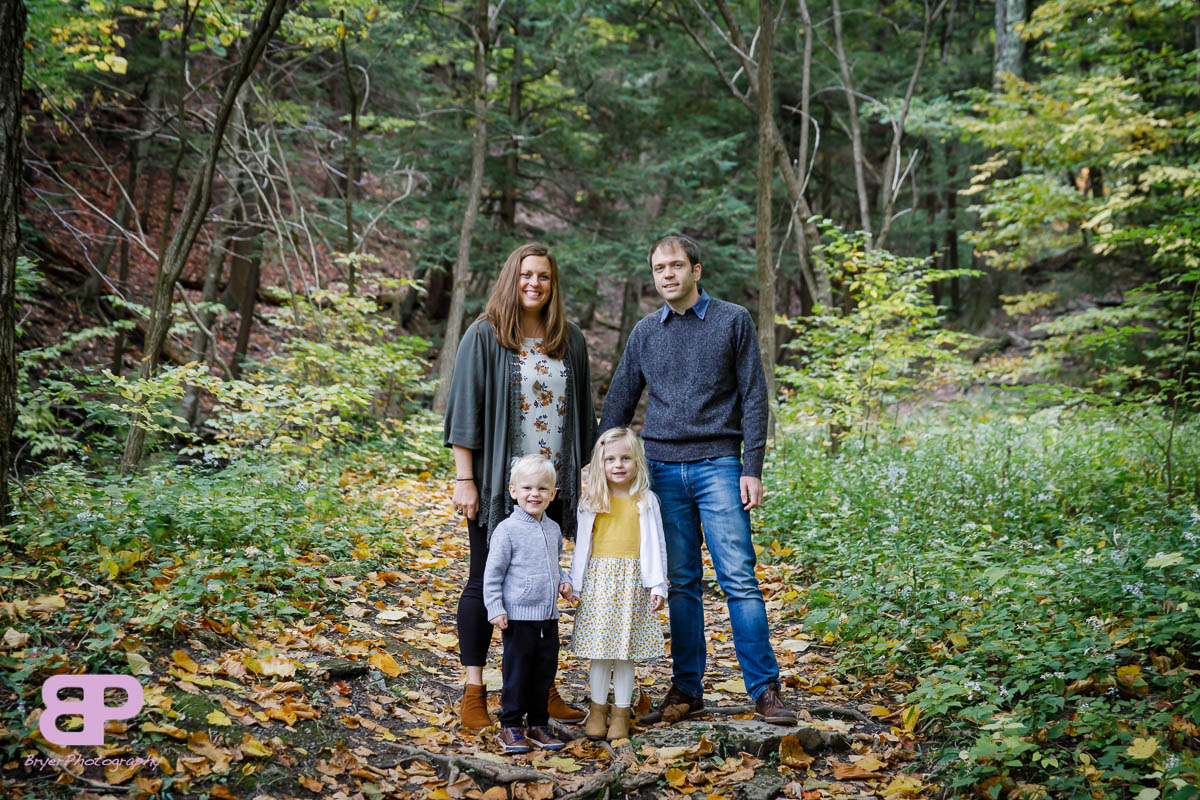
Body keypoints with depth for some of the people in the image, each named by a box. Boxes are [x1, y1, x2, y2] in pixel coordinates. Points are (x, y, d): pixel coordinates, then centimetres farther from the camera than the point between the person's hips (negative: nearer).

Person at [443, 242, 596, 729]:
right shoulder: (484, 337, -2)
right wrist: (464, 478, -11)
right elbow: (465, 409, -5)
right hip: (497, 484, -4)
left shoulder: (570, 342, 10)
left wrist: (585, 476, 11)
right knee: (485, 582, 2)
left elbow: (582, 413, 14)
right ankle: (473, 693, 10)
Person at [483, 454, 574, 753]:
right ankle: (511, 726, 13)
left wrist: (564, 582, 5)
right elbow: (492, 572, -8)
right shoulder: (507, 530, -11)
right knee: (517, 672, 1)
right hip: (518, 616, -6)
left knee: (545, 671, 11)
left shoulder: (553, 529, 8)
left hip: (548, 616, 6)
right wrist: (495, 609, -12)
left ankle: (538, 724, 24)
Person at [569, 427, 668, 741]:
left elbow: (657, 545, 3)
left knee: (626, 649, 3)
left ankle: (620, 713, 15)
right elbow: (581, 545, 10)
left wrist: (658, 585, -3)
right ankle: (597, 709, 18)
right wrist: (574, 584, 7)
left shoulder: (646, 501, 3)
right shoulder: (591, 502, 6)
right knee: (599, 648, 4)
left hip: (632, 580, -1)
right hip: (598, 580, 1)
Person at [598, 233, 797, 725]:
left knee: (739, 579, -7)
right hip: (663, 468, 3)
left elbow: (754, 398, 0)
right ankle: (686, 690, 14)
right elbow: (619, 403, 15)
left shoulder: (733, 321, 3)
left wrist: (752, 469, -7)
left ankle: (765, 690, -1)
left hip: (718, 466, -3)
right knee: (681, 583, 6)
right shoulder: (645, 332, 12)